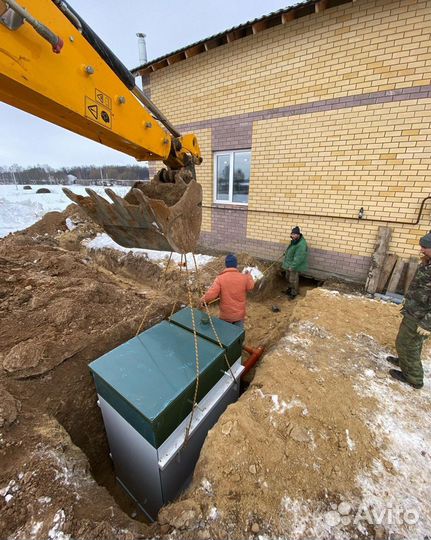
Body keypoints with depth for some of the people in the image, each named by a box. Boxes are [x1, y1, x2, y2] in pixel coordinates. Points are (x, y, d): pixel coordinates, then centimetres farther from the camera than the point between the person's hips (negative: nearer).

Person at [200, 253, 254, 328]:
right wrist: (248, 275, 25)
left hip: (225, 315, -1)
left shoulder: (220, 278, -19)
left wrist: (203, 300, -3)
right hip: (239, 314, 1)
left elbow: (211, 294, -22)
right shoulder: (243, 278, -12)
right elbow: (250, 287, 8)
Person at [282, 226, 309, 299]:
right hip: (289, 263, 9)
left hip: (295, 266, -9)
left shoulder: (301, 244, -29)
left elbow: (298, 258, -29)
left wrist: (292, 266, -26)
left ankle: (294, 293, 23)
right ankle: (290, 288, 46)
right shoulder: (295, 241, 2)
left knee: (293, 280, 4)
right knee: (288, 277, 23)